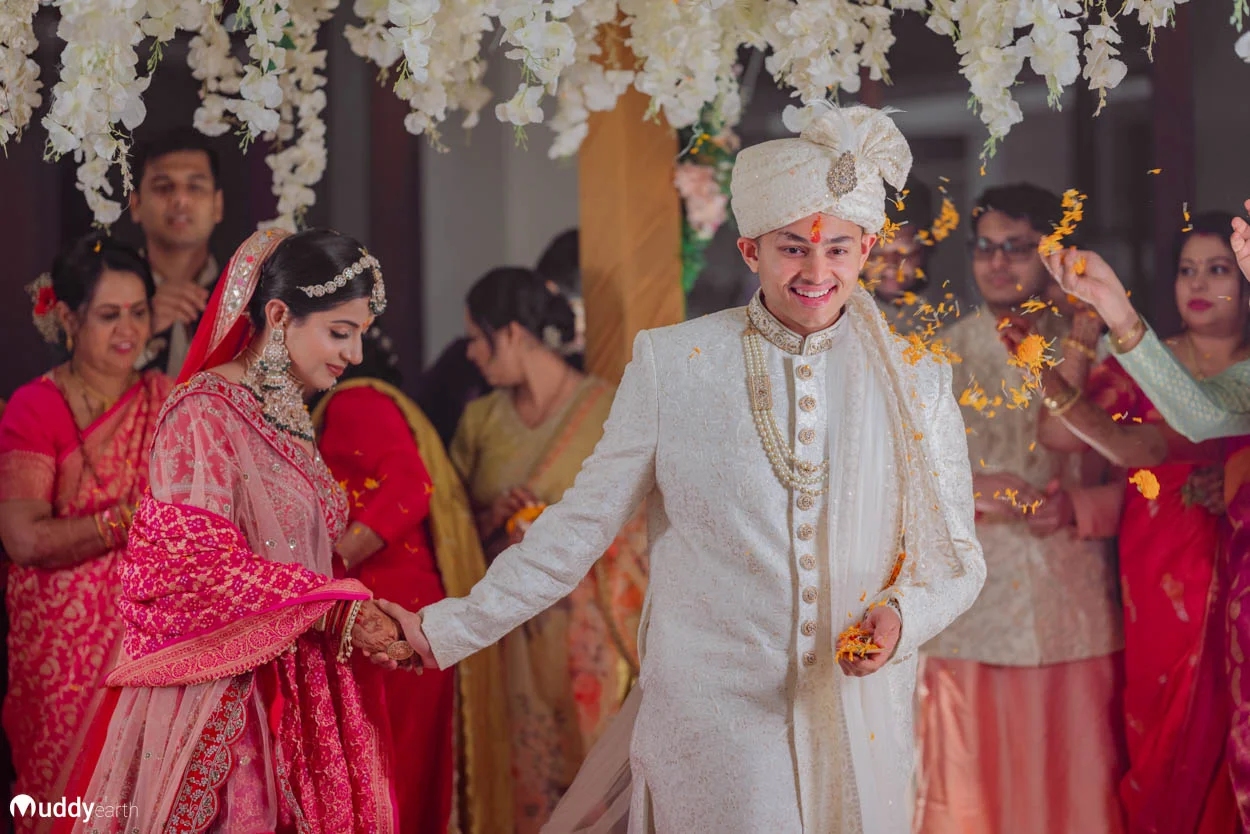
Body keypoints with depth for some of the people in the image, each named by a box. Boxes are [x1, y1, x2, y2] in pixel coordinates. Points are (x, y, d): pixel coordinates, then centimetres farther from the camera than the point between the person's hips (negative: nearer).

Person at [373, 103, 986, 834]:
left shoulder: (917, 382, 5)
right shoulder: (673, 364, 0)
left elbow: (954, 555, 9)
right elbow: (583, 525, 5)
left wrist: (900, 613, -13)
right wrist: (451, 629, 3)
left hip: (861, 719, 2)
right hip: (714, 711, -2)